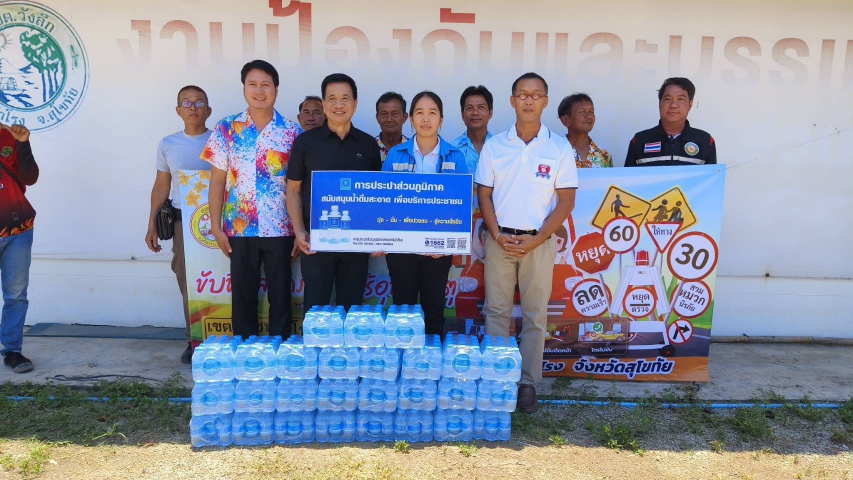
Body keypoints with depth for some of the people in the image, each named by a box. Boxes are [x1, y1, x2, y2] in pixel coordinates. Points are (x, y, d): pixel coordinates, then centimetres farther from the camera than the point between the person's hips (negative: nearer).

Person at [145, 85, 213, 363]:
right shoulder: (167, 145, 9)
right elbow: (161, 187, 13)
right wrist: (152, 226, 10)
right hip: (183, 219, 3)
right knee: (187, 282, 4)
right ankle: (195, 340, 14)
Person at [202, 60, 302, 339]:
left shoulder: (292, 132, 1)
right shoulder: (226, 129, 4)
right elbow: (217, 181, 5)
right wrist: (216, 226, 0)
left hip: (280, 229, -1)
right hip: (239, 228, 1)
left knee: (280, 296, 6)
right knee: (243, 295, 9)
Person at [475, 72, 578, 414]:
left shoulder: (560, 148, -1)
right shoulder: (494, 146, 3)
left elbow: (566, 201, -2)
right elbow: (484, 195, 4)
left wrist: (536, 239, -11)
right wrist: (497, 235, -9)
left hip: (539, 242, -1)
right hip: (500, 240, 1)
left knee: (535, 315, 5)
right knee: (496, 311, 6)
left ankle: (528, 383, 16)